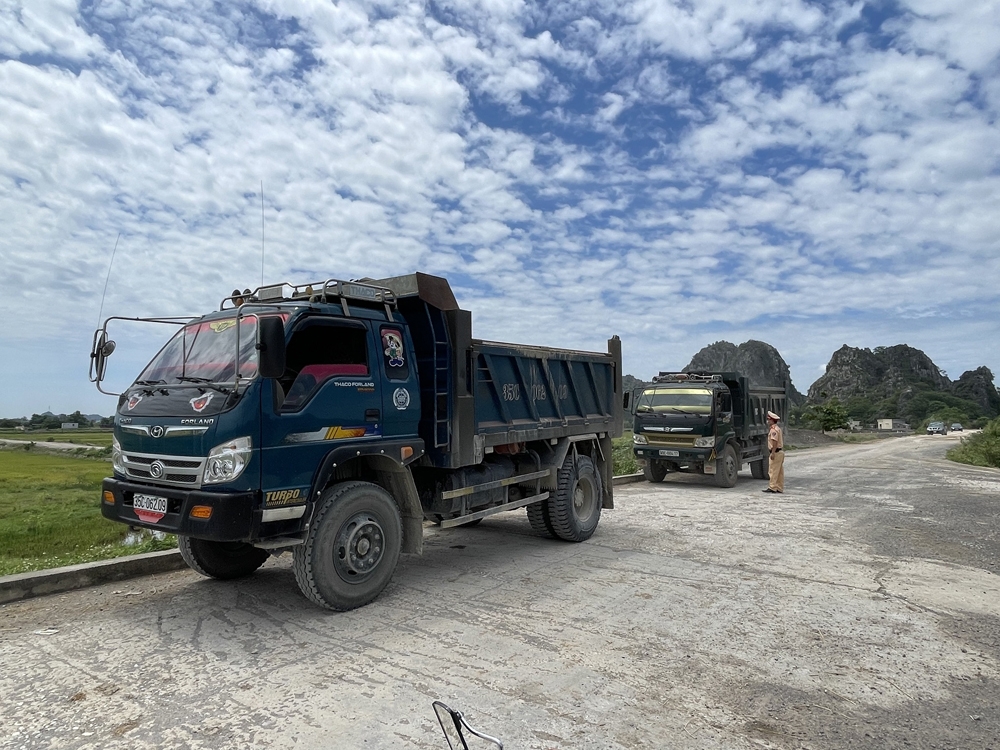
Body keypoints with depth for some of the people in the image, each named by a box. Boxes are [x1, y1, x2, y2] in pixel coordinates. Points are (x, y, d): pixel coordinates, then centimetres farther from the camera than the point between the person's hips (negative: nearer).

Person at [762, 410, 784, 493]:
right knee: (780, 472, 10)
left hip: (776, 452, -10)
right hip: (780, 452, 10)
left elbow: (775, 442, -23)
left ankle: (772, 487, -7)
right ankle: (780, 488, 13)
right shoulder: (778, 428, 18)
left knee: (773, 471, -8)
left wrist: (773, 453, -24)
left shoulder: (773, 430, -15)